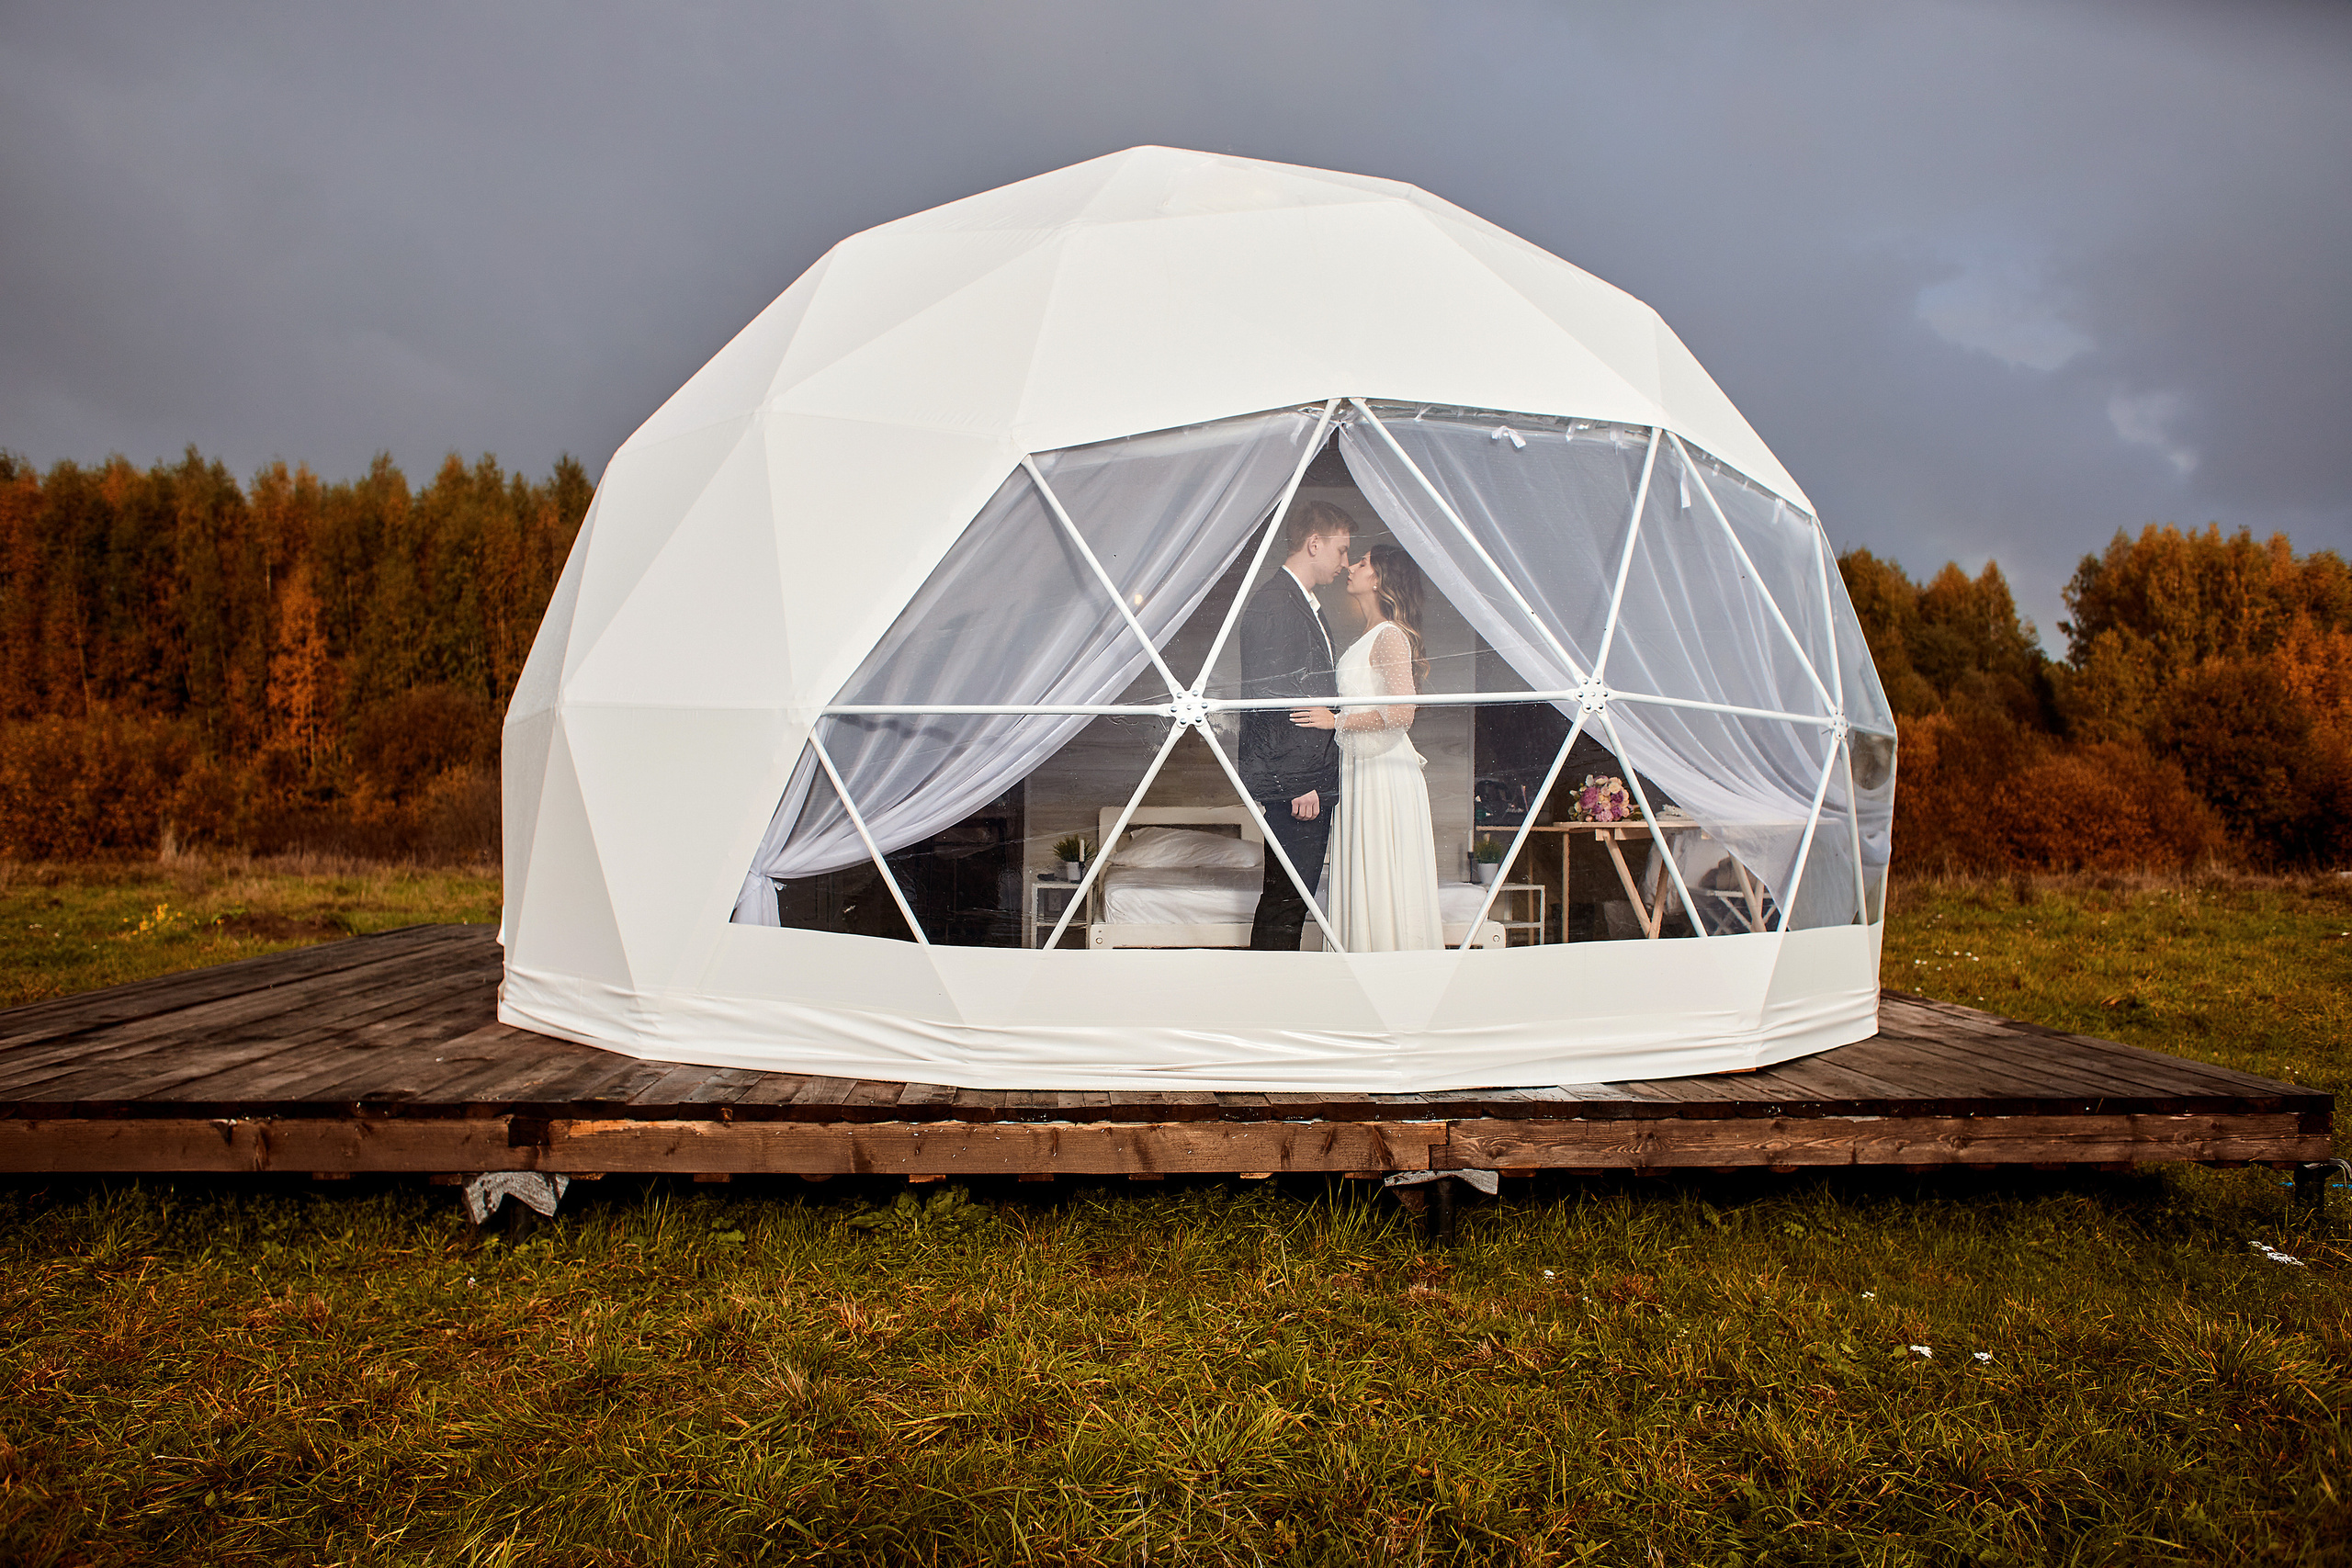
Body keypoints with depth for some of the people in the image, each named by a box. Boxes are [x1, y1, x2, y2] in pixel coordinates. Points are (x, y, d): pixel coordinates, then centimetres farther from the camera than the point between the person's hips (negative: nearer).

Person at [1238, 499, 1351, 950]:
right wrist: (1298, 782, -20)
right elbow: (1268, 700, -18)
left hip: (1313, 779, 10)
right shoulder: (1272, 603, -12)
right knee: (1284, 899, -5)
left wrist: (1320, 780, 18)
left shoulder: (1306, 604, 20)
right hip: (1292, 782, -10)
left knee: (1297, 896, 12)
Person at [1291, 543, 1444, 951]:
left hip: (1384, 770, -9)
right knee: (1362, 876, 10)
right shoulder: (1369, 636, 15)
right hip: (1359, 765, 9)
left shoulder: (1391, 636, -13)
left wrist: (1336, 721, -17)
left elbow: (1402, 712, -22)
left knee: (1385, 879, -4)